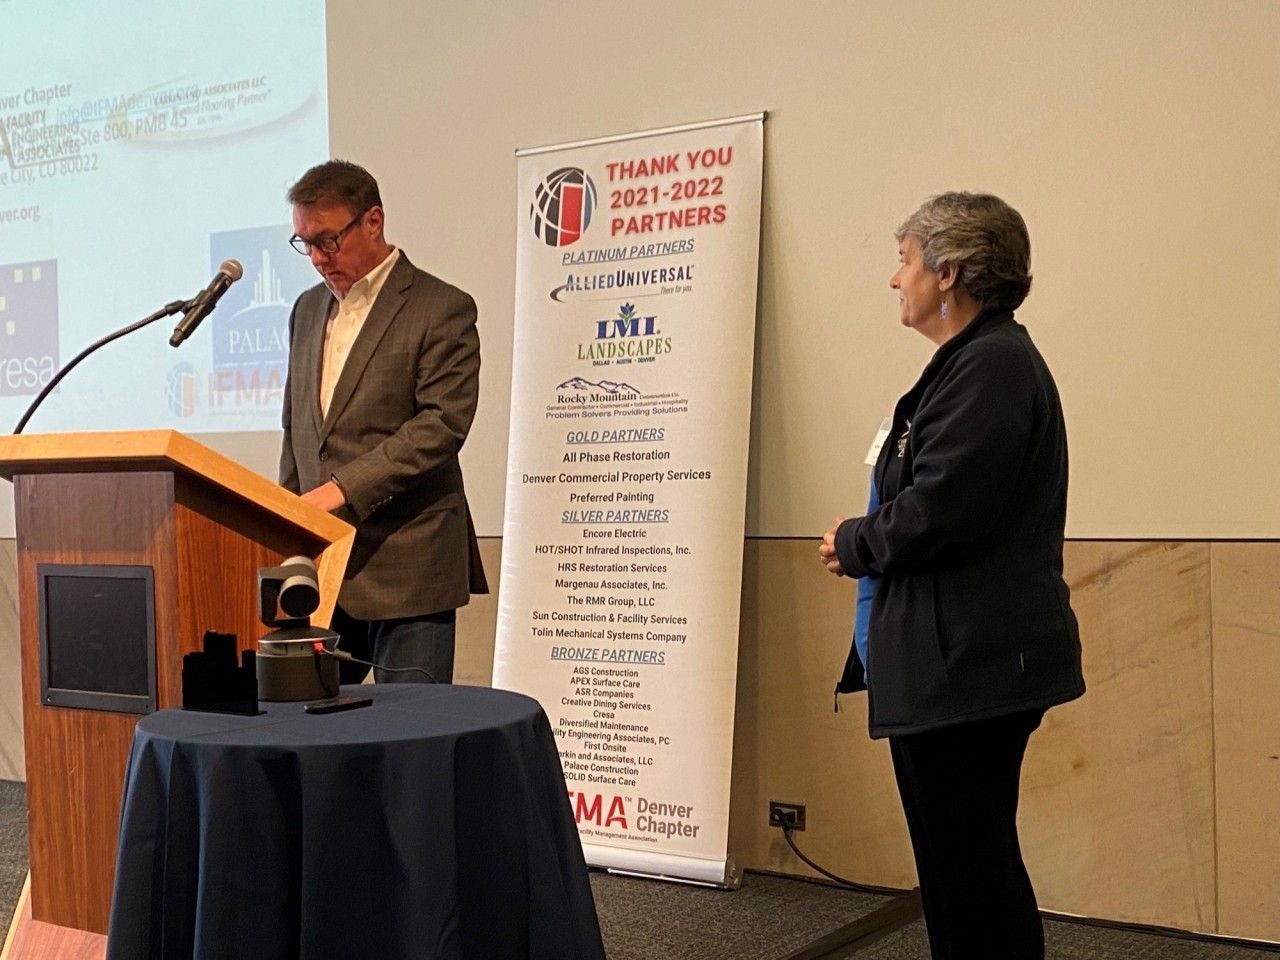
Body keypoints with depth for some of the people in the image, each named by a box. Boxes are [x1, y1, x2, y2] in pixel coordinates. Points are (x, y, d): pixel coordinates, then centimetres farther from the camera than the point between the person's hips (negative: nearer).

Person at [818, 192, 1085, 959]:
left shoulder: (992, 363, -17)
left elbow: (939, 510, -24)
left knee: (971, 866, -1)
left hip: (971, 661, -10)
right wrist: (871, 540, 1)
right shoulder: (978, 359, 16)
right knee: (963, 858, 18)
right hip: (961, 654, 10)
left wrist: (854, 545, -7)